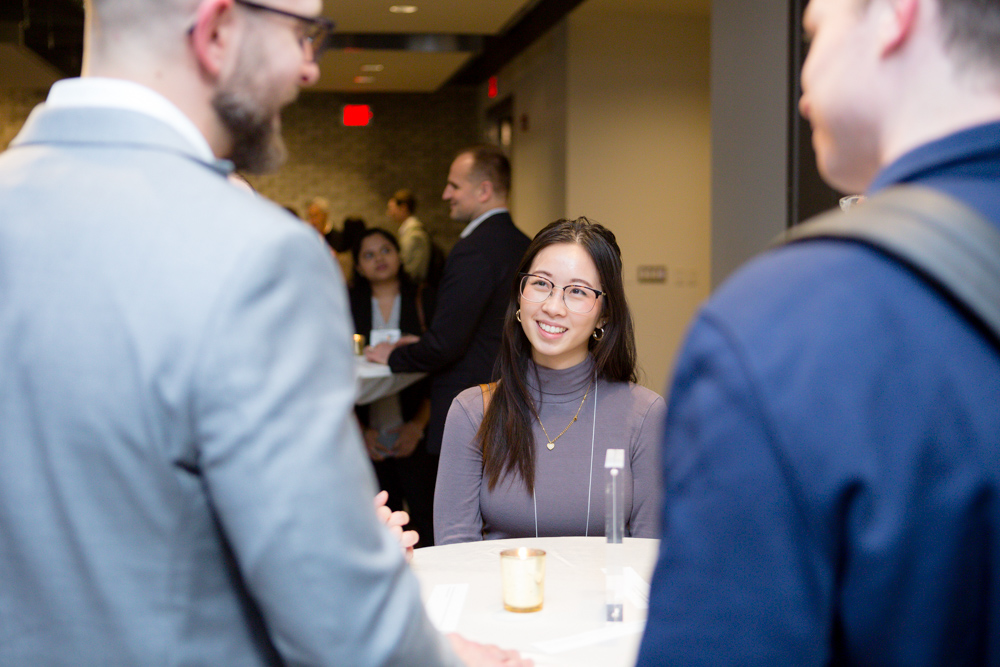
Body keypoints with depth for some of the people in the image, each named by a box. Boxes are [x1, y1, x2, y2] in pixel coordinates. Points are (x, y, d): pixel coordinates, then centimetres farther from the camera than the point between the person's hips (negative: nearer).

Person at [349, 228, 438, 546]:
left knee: (428, 525, -5)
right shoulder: (348, 307, 9)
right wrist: (360, 430, -3)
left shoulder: (425, 302, 4)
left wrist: (418, 424, -10)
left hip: (416, 437, -1)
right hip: (369, 441, 1)